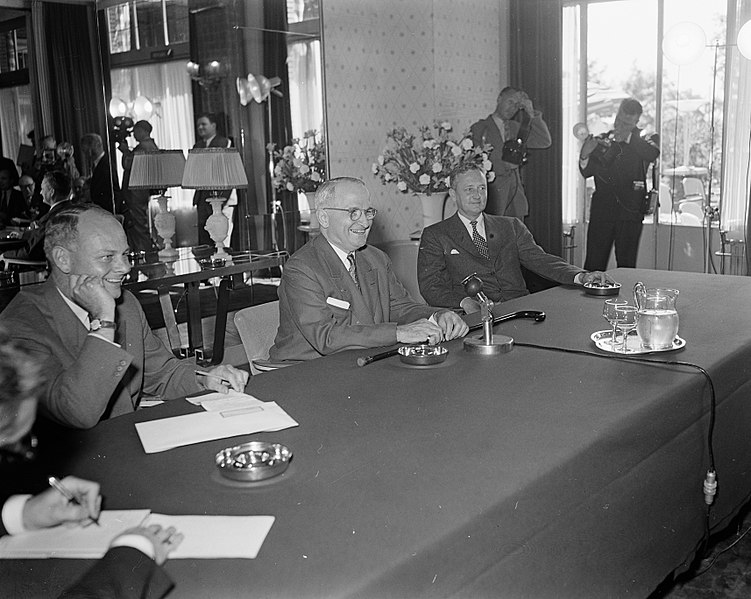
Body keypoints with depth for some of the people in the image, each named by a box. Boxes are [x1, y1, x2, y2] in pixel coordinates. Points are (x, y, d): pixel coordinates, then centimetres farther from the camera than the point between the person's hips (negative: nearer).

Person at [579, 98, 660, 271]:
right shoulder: (601, 140, 12)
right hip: (601, 210, 2)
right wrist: (585, 155, -14)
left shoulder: (644, 139, 7)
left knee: (626, 264, 0)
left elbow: (652, 154, -16)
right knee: (594, 263, -1)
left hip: (630, 211, -1)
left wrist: (628, 136, -17)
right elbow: (586, 172, 5)